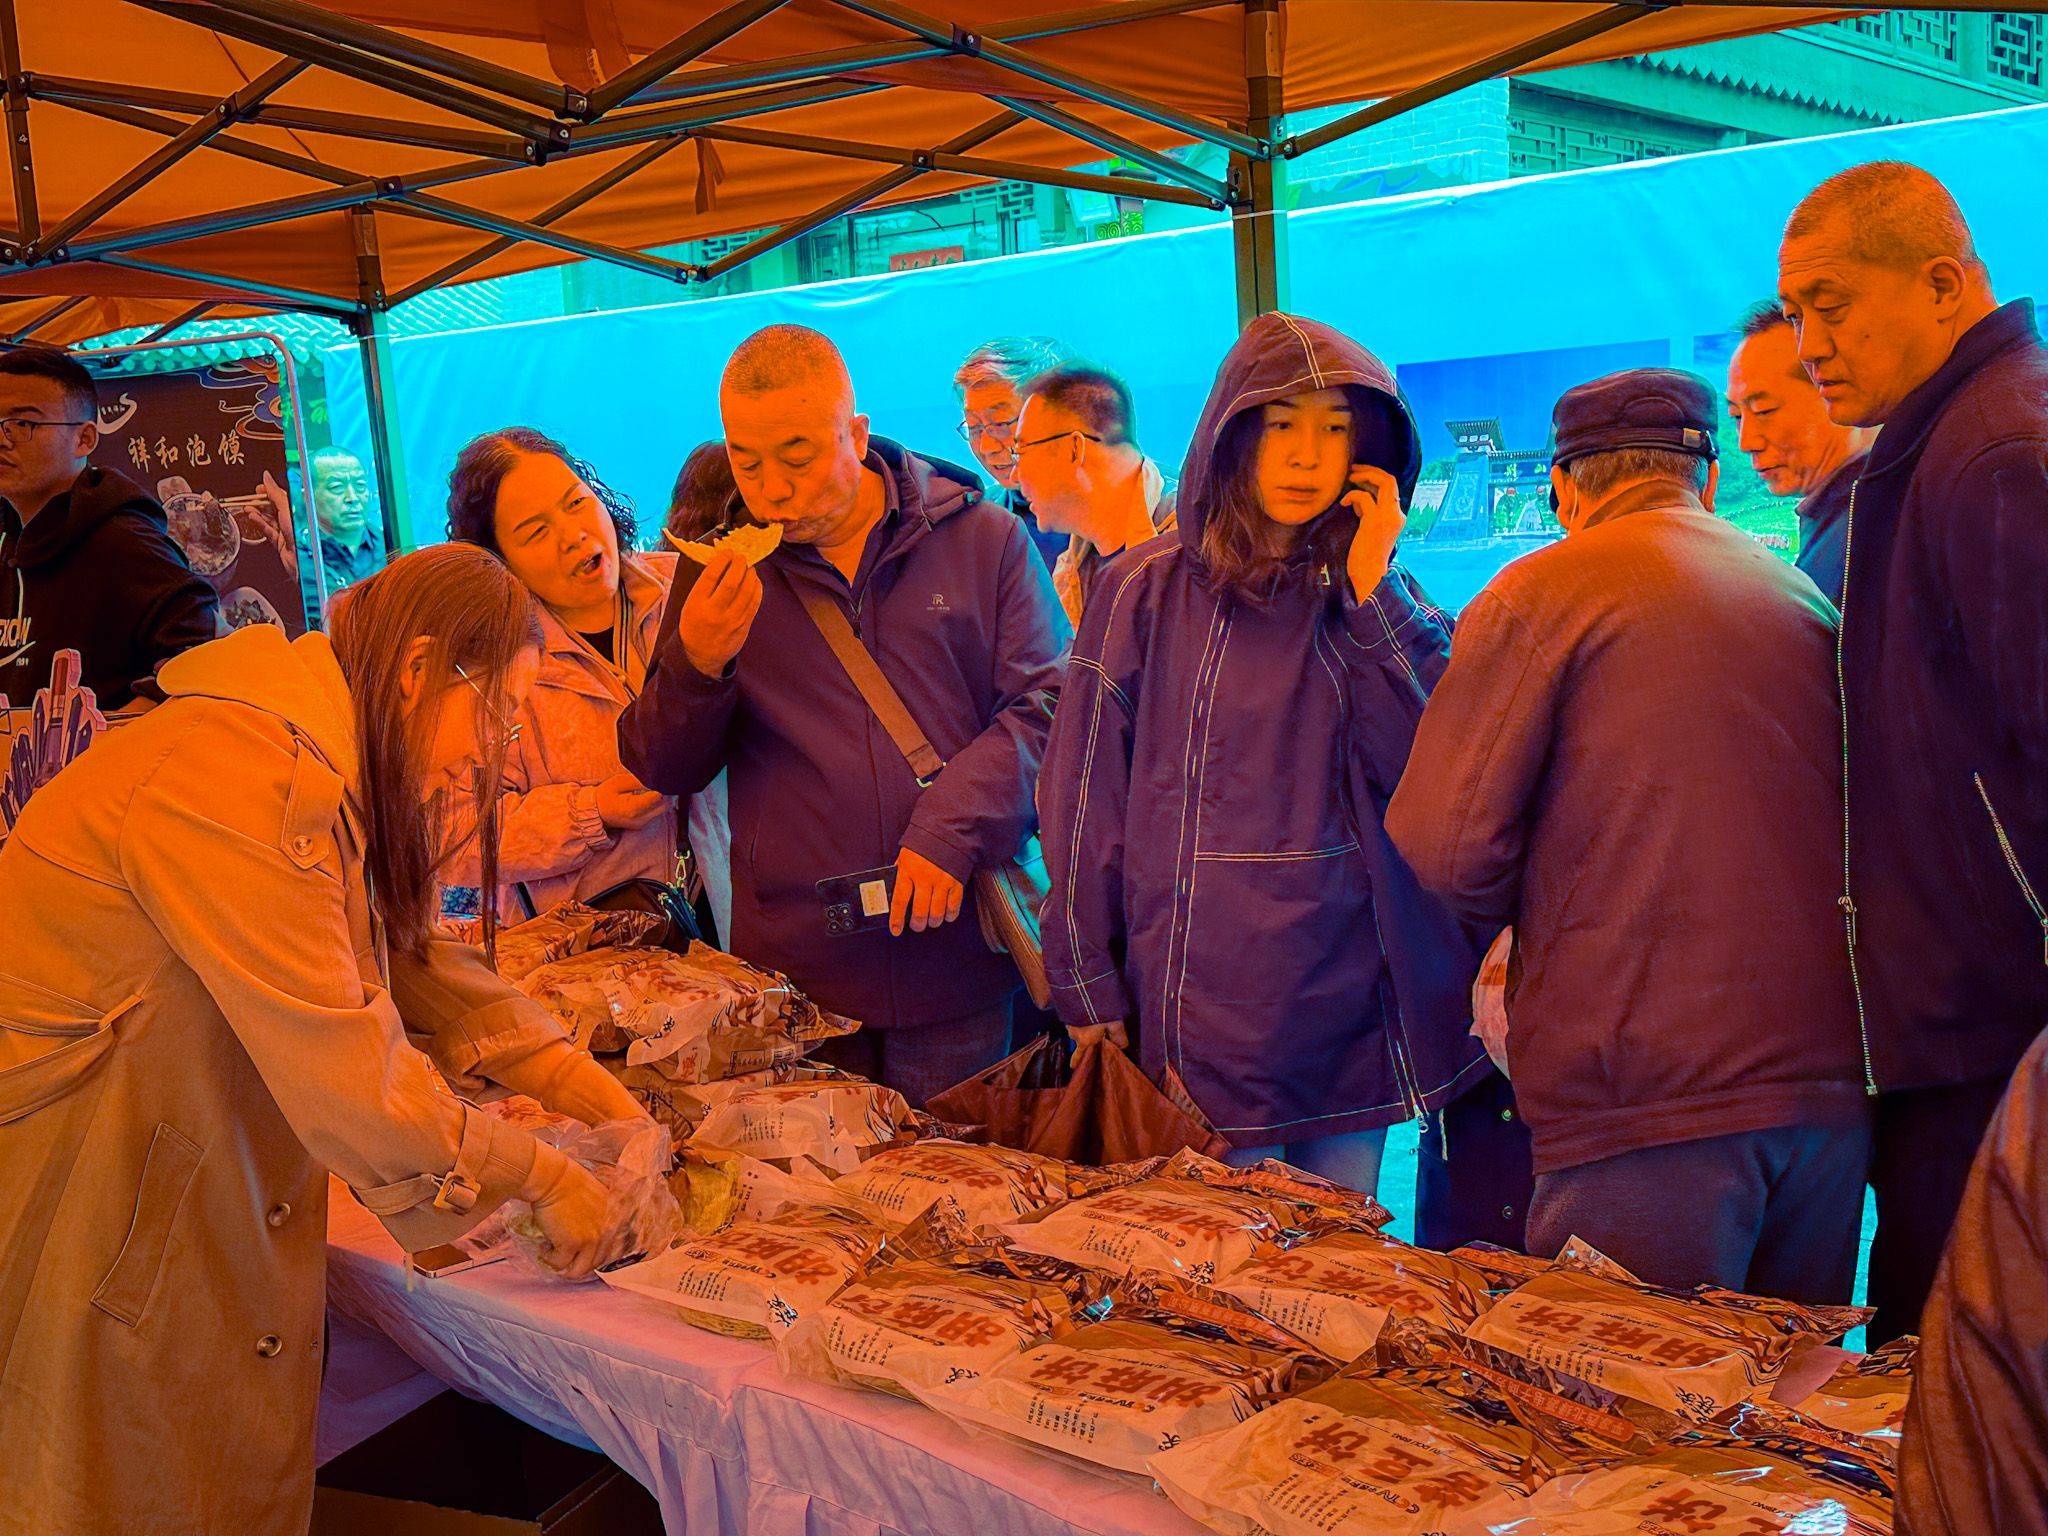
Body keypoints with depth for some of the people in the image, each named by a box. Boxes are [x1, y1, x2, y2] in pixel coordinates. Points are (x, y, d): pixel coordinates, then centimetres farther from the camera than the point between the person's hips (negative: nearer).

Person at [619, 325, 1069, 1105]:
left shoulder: (985, 540, 3)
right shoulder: (722, 568, 8)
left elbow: (1049, 704, 0)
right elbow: (663, 770, 9)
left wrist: (954, 825, -14)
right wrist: (695, 666, -11)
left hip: (957, 953, -1)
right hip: (794, 968, 2)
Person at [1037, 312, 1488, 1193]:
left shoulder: (1388, 606, 8)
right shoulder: (1147, 592, -2)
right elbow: (1085, 799, -2)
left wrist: (1369, 592, -10)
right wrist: (1088, 991, -4)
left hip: (1352, 1009, 3)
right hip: (1203, 1012, -3)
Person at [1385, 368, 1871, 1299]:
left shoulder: (1543, 591, -4)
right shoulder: (1805, 596, 14)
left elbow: (1444, 843, -10)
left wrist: (1528, 914, 12)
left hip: (1649, 1095, -6)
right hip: (1826, 1079, 6)